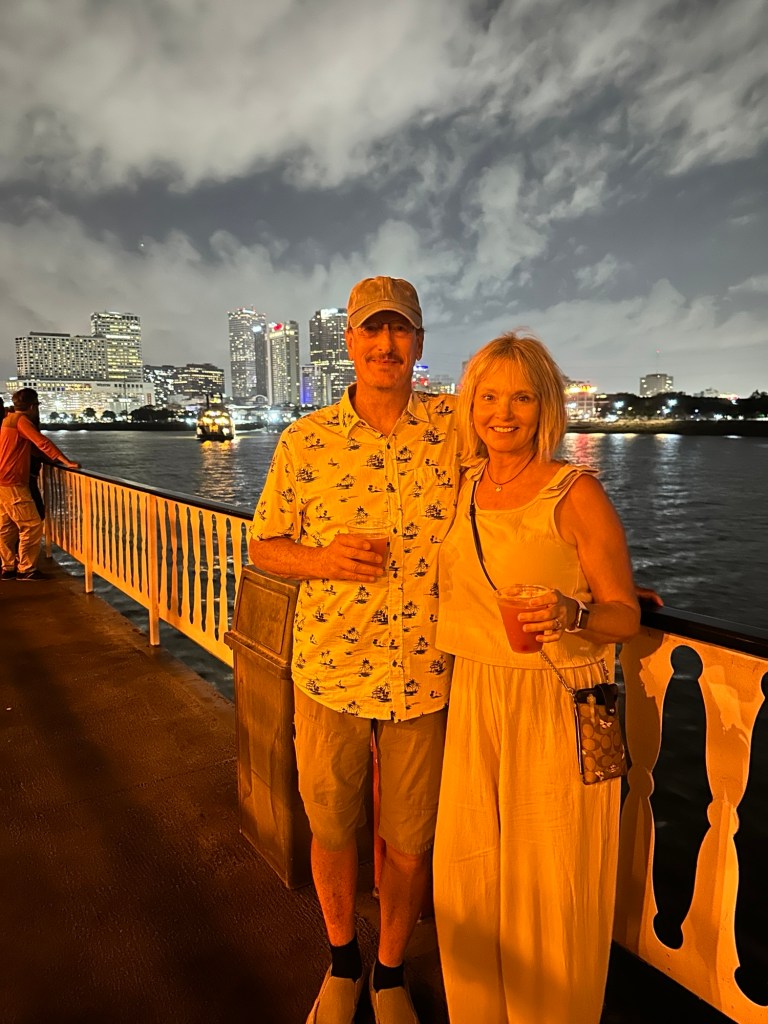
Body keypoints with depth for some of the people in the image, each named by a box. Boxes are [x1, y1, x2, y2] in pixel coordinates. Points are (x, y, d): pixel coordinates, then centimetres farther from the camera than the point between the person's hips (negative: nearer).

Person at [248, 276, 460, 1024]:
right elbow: (263, 545, 3)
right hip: (329, 672, 1)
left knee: (410, 841, 16)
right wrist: (321, 559, -17)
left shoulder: (457, 427, -4)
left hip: (426, 675, 0)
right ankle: (342, 959, 49)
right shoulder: (304, 441, -3)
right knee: (330, 830, 19)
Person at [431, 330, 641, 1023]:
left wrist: (572, 614, -28)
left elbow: (626, 615, -9)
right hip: (474, 700, 5)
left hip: (558, 706, -4)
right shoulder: (465, 485, 4)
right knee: (468, 869, 16)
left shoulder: (577, 493, -12)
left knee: (548, 883, 10)